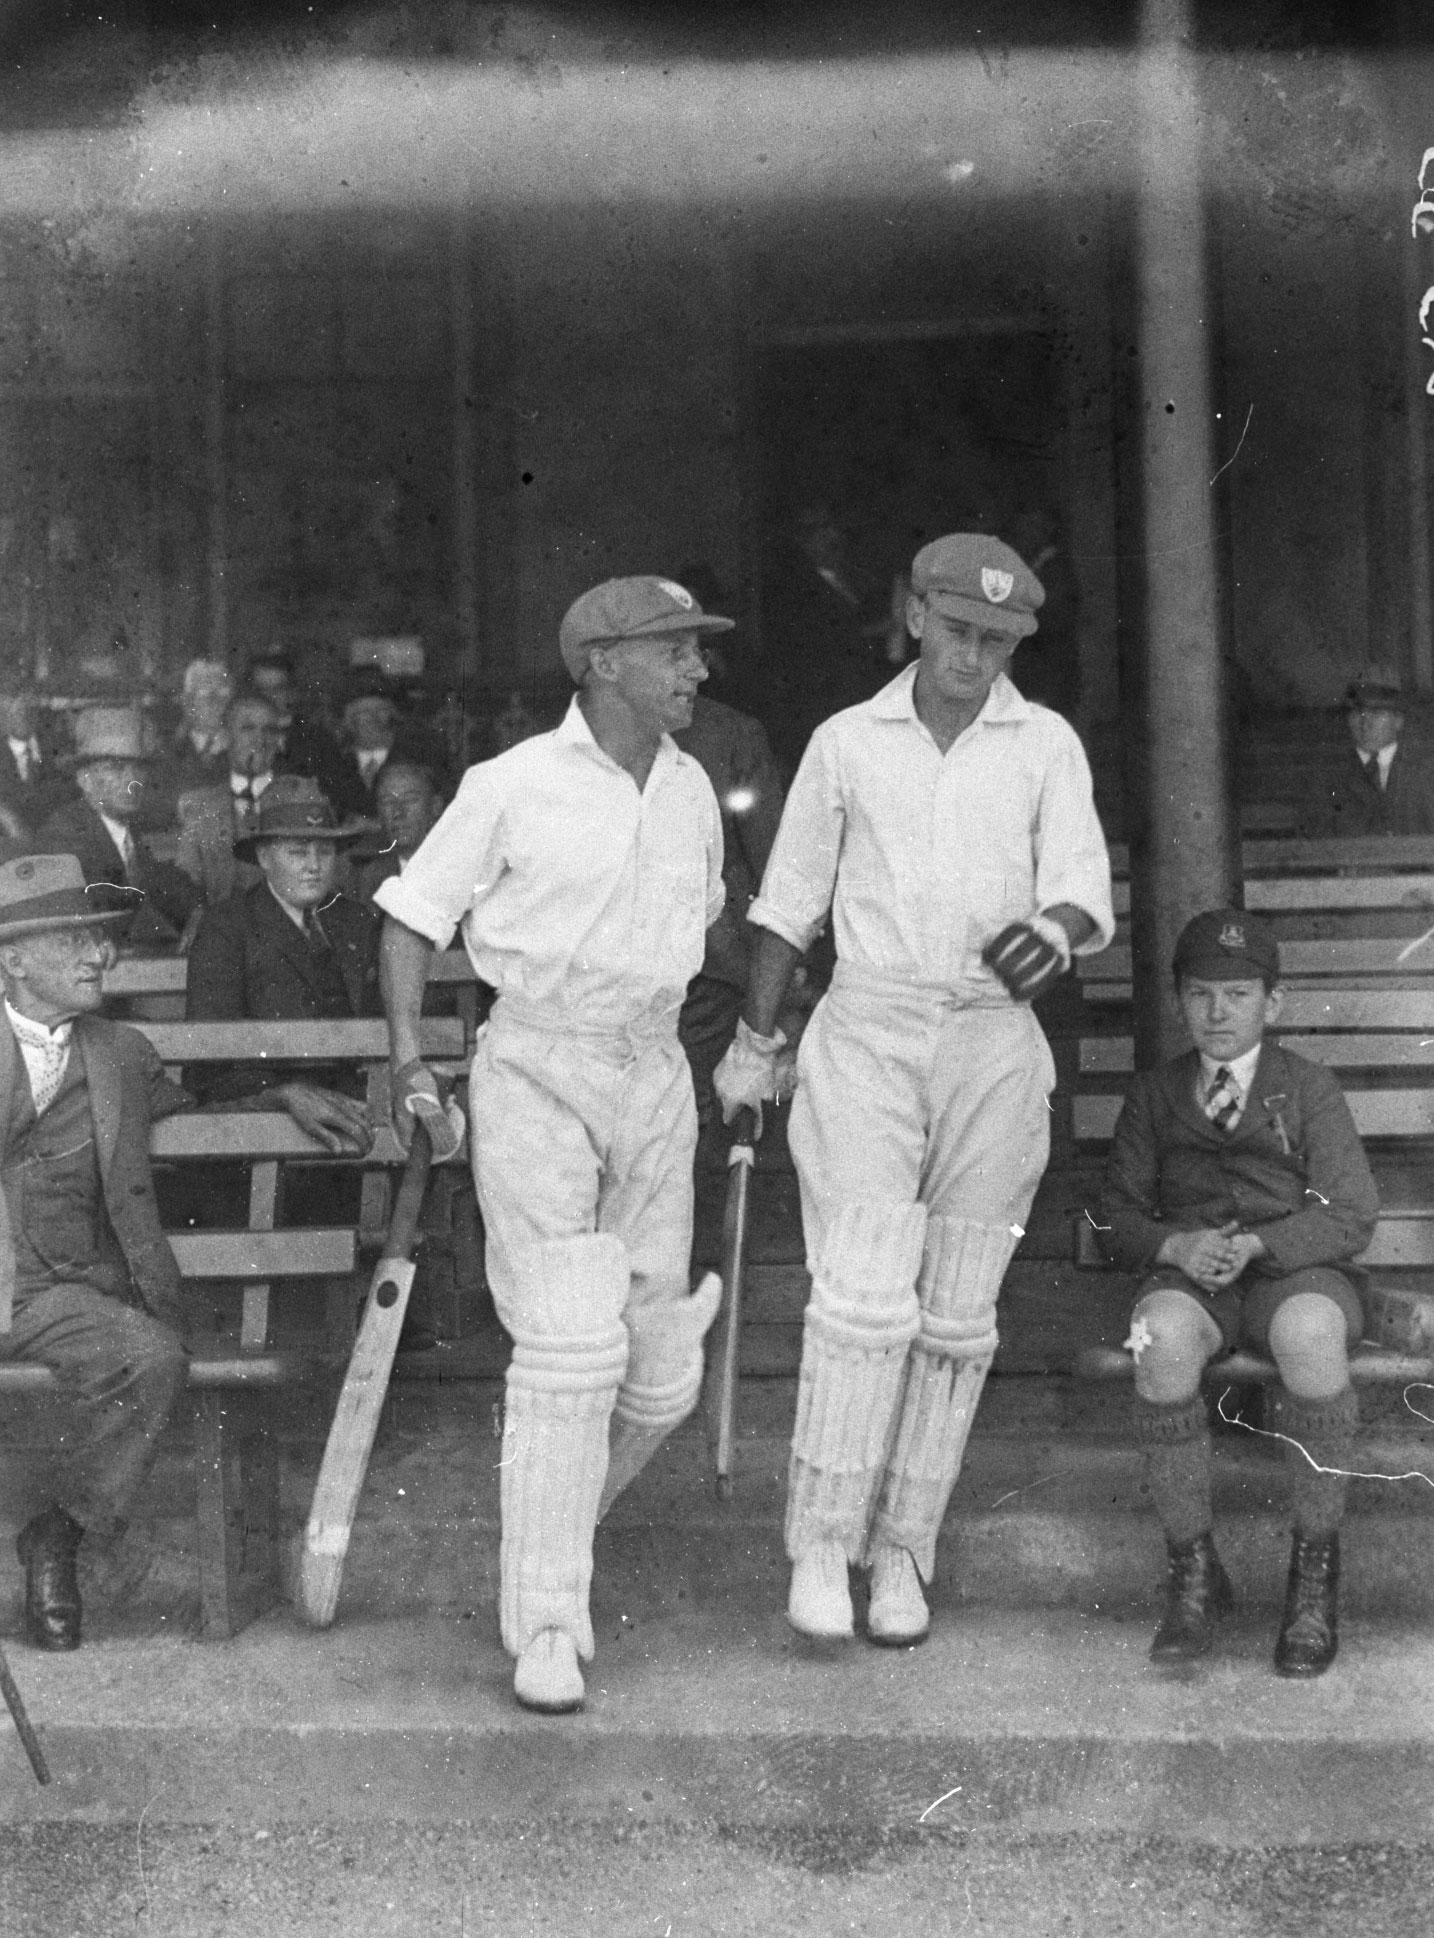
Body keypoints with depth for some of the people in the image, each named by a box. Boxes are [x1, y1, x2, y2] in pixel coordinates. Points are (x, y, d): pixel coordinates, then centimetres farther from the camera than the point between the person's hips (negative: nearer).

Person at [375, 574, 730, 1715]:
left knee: (660, 1372, 5)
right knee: (570, 1345, -14)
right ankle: (546, 1625, -4)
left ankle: (558, 1518, 33)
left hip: (655, 1073, 6)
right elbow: (415, 912, -1)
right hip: (536, 1073, -5)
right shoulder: (515, 787, -7)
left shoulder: (692, 793, 9)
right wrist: (409, 1060, -9)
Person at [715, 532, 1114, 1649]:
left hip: (994, 1045, 1)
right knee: (865, 1295, -13)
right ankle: (821, 1546, -3)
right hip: (867, 1036, -1)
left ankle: (902, 1554, 14)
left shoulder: (1047, 745, 6)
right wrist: (754, 1042, 14)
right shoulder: (847, 742, 7)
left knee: (955, 1314, 4)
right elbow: (791, 904, 14)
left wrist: (1053, 930, -27)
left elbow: (1087, 888, -3)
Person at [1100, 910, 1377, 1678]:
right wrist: (1177, 1246, -13)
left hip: (1295, 1269, -1)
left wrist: (1255, 1245, -18)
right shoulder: (1154, 1095, 14)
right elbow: (1119, 1217, 10)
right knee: (1162, 1339, -36)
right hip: (1188, 1277, 2)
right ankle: (1193, 1571, -21)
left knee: (1309, 1332, -39)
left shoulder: (1310, 1089, 7)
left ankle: (1314, 1573, -23)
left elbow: (1351, 1216, -2)